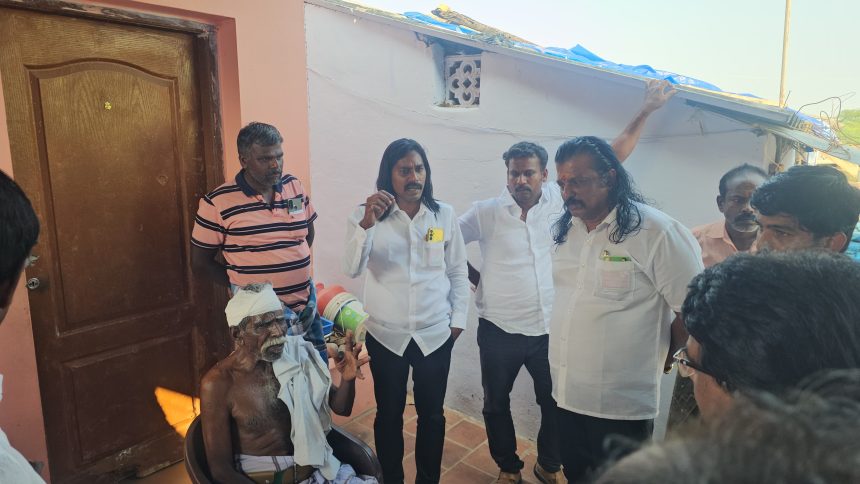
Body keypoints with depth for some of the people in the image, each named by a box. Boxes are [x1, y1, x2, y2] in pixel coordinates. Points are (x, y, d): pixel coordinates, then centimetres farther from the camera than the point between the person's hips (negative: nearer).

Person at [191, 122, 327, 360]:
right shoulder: (217, 202, -11)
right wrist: (241, 286, -9)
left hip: (306, 312, 5)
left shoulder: (294, 186, 3)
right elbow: (201, 262, -4)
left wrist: (297, 267, 6)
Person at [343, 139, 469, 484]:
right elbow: (351, 269, -20)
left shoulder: (445, 215, -2)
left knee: (432, 415, 16)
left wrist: (458, 319, 3)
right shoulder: (367, 215, -7)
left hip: (435, 334, 1)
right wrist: (366, 224, -33)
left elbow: (457, 271, 4)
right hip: (386, 335, -1)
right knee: (389, 415, 16)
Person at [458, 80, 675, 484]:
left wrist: (646, 110, -3)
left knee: (556, 403, 17)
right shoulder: (486, 213, -8)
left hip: (549, 328, 1)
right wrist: (473, 276, -3)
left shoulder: (560, 200, -5)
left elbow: (612, 159, -3)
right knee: (496, 404, 16)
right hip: (499, 330, -1)